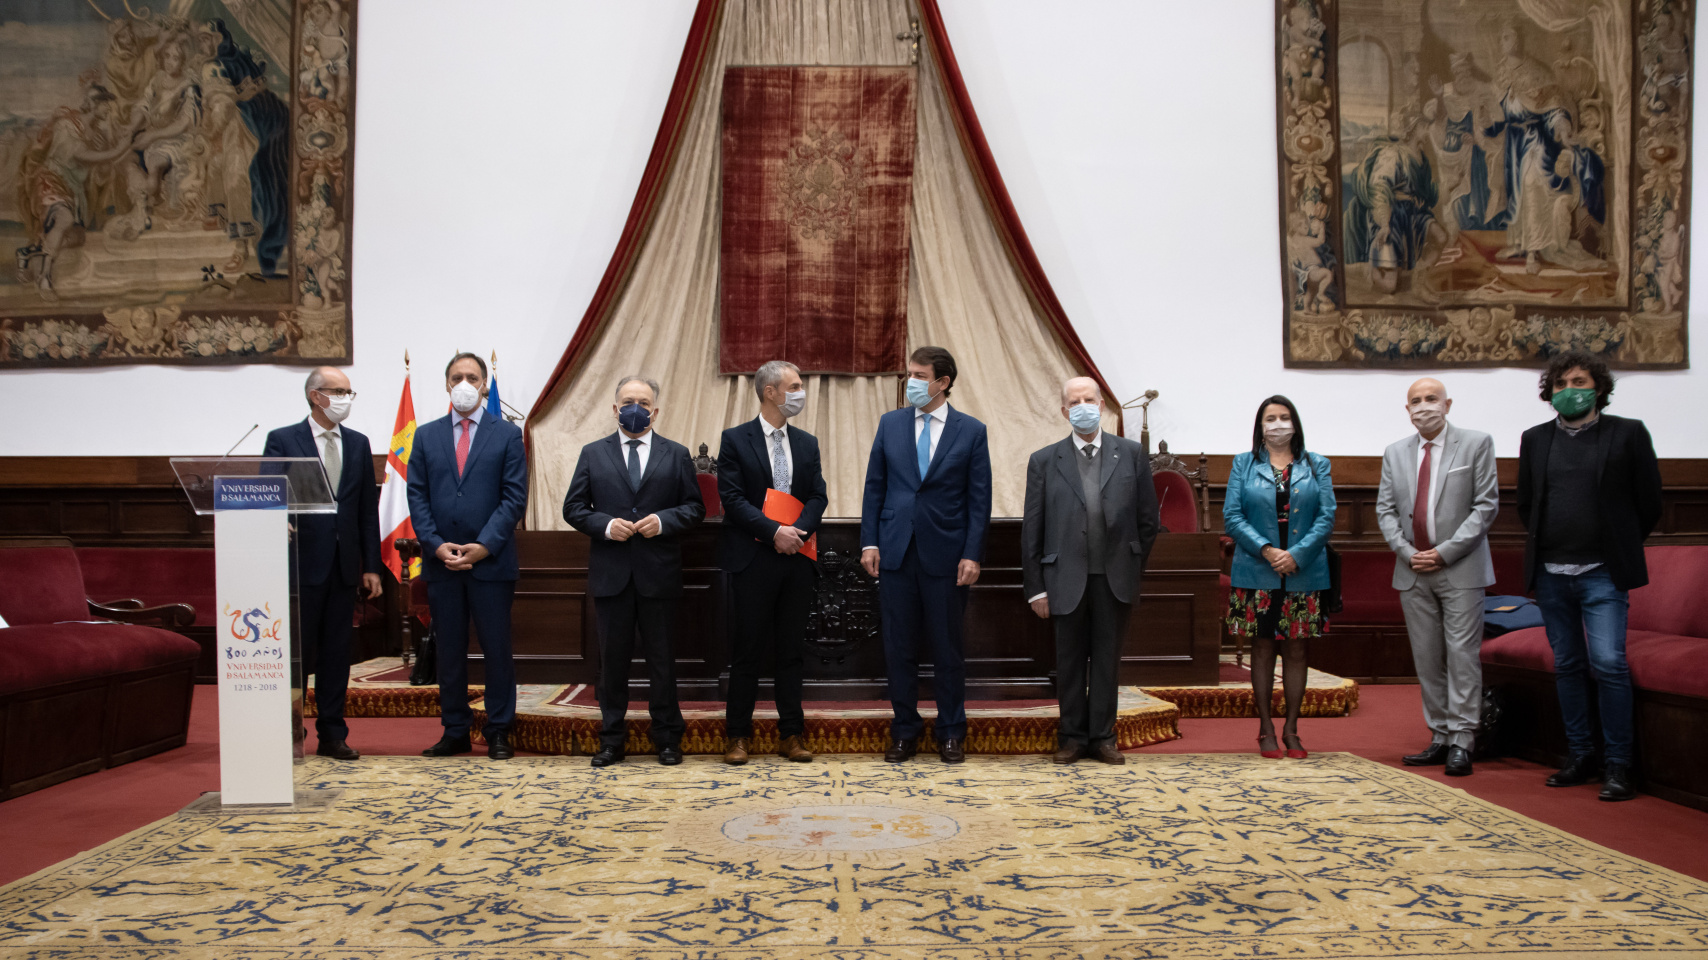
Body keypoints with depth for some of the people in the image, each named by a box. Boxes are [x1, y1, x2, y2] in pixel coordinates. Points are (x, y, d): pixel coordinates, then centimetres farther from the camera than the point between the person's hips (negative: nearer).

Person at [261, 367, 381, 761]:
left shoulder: (358, 444, 12)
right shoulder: (282, 441, 0)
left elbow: (368, 509, 11)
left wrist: (371, 565, 6)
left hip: (344, 566, 4)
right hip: (301, 563, -4)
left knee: (337, 653, 8)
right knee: (297, 651, 1)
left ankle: (332, 734, 15)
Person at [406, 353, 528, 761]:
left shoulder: (507, 434, 4)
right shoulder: (426, 435, 11)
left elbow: (515, 497, -3)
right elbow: (417, 497, 6)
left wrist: (484, 545, -12)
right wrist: (436, 544, -7)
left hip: (491, 561, -2)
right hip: (440, 562, 2)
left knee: (497, 649, 2)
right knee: (449, 651, 8)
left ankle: (499, 732, 11)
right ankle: (455, 732, 17)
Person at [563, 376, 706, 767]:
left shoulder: (676, 455, 7)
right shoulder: (593, 453, 9)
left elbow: (694, 507, 6)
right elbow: (573, 508, 7)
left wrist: (663, 521, -12)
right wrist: (604, 525, -11)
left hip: (659, 573, -1)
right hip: (610, 573, 1)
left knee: (661, 658, 6)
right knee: (612, 658, 6)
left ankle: (667, 739, 16)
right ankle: (612, 739, 16)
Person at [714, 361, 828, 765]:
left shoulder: (807, 443, 13)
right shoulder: (735, 440, -1)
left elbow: (818, 497, 7)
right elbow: (732, 498, -8)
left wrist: (798, 530, -11)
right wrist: (774, 531, -17)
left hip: (797, 557, 4)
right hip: (754, 559, -4)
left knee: (791, 650, 8)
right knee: (748, 650, 1)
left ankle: (791, 735, 15)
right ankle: (738, 735, 11)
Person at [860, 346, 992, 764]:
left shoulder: (971, 431, 1)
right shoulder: (890, 423, 7)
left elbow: (979, 499, 0)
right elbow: (875, 486, 8)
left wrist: (972, 554, -8)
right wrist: (869, 542, 0)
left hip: (945, 555, -2)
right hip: (896, 552, 2)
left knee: (947, 647, 6)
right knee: (899, 647, 6)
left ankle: (951, 732, 19)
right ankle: (905, 730, 18)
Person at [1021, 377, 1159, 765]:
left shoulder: (1131, 454, 4)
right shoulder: (1044, 461, 2)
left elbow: (1148, 519, 8)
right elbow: (1031, 530, 1)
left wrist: (1134, 569, 6)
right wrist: (1035, 587, -3)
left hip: (1115, 579, 1)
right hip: (1067, 579, 0)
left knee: (1108, 658, 8)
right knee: (1070, 660, 7)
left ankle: (1103, 736, 18)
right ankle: (1073, 737, 18)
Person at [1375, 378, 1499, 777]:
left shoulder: (1477, 444, -1)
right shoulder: (1395, 453, 11)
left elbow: (1486, 506, -6)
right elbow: (1385, 509, 11)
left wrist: (1444, 552, -12)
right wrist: (1407, 552, -4)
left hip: (1461, 569, -4)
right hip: (1413, 570, 4)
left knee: (1462, 655, -6)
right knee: (1427, 659, 7)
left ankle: (1461, 743, -2)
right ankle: (1440, 738, 14)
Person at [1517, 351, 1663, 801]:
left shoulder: (1628, 433, 1)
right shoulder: (1535, 440, 11)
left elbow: (1648, 503, 4)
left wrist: (1619, 548, 8)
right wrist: (1546, 544, 14)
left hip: (1602, 573, -4)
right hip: (1550, 574, 4)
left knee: (1608, 663, -12)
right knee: (1567, 666, 9)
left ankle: (1617, 765, -2)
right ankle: (1581, 757, 18)